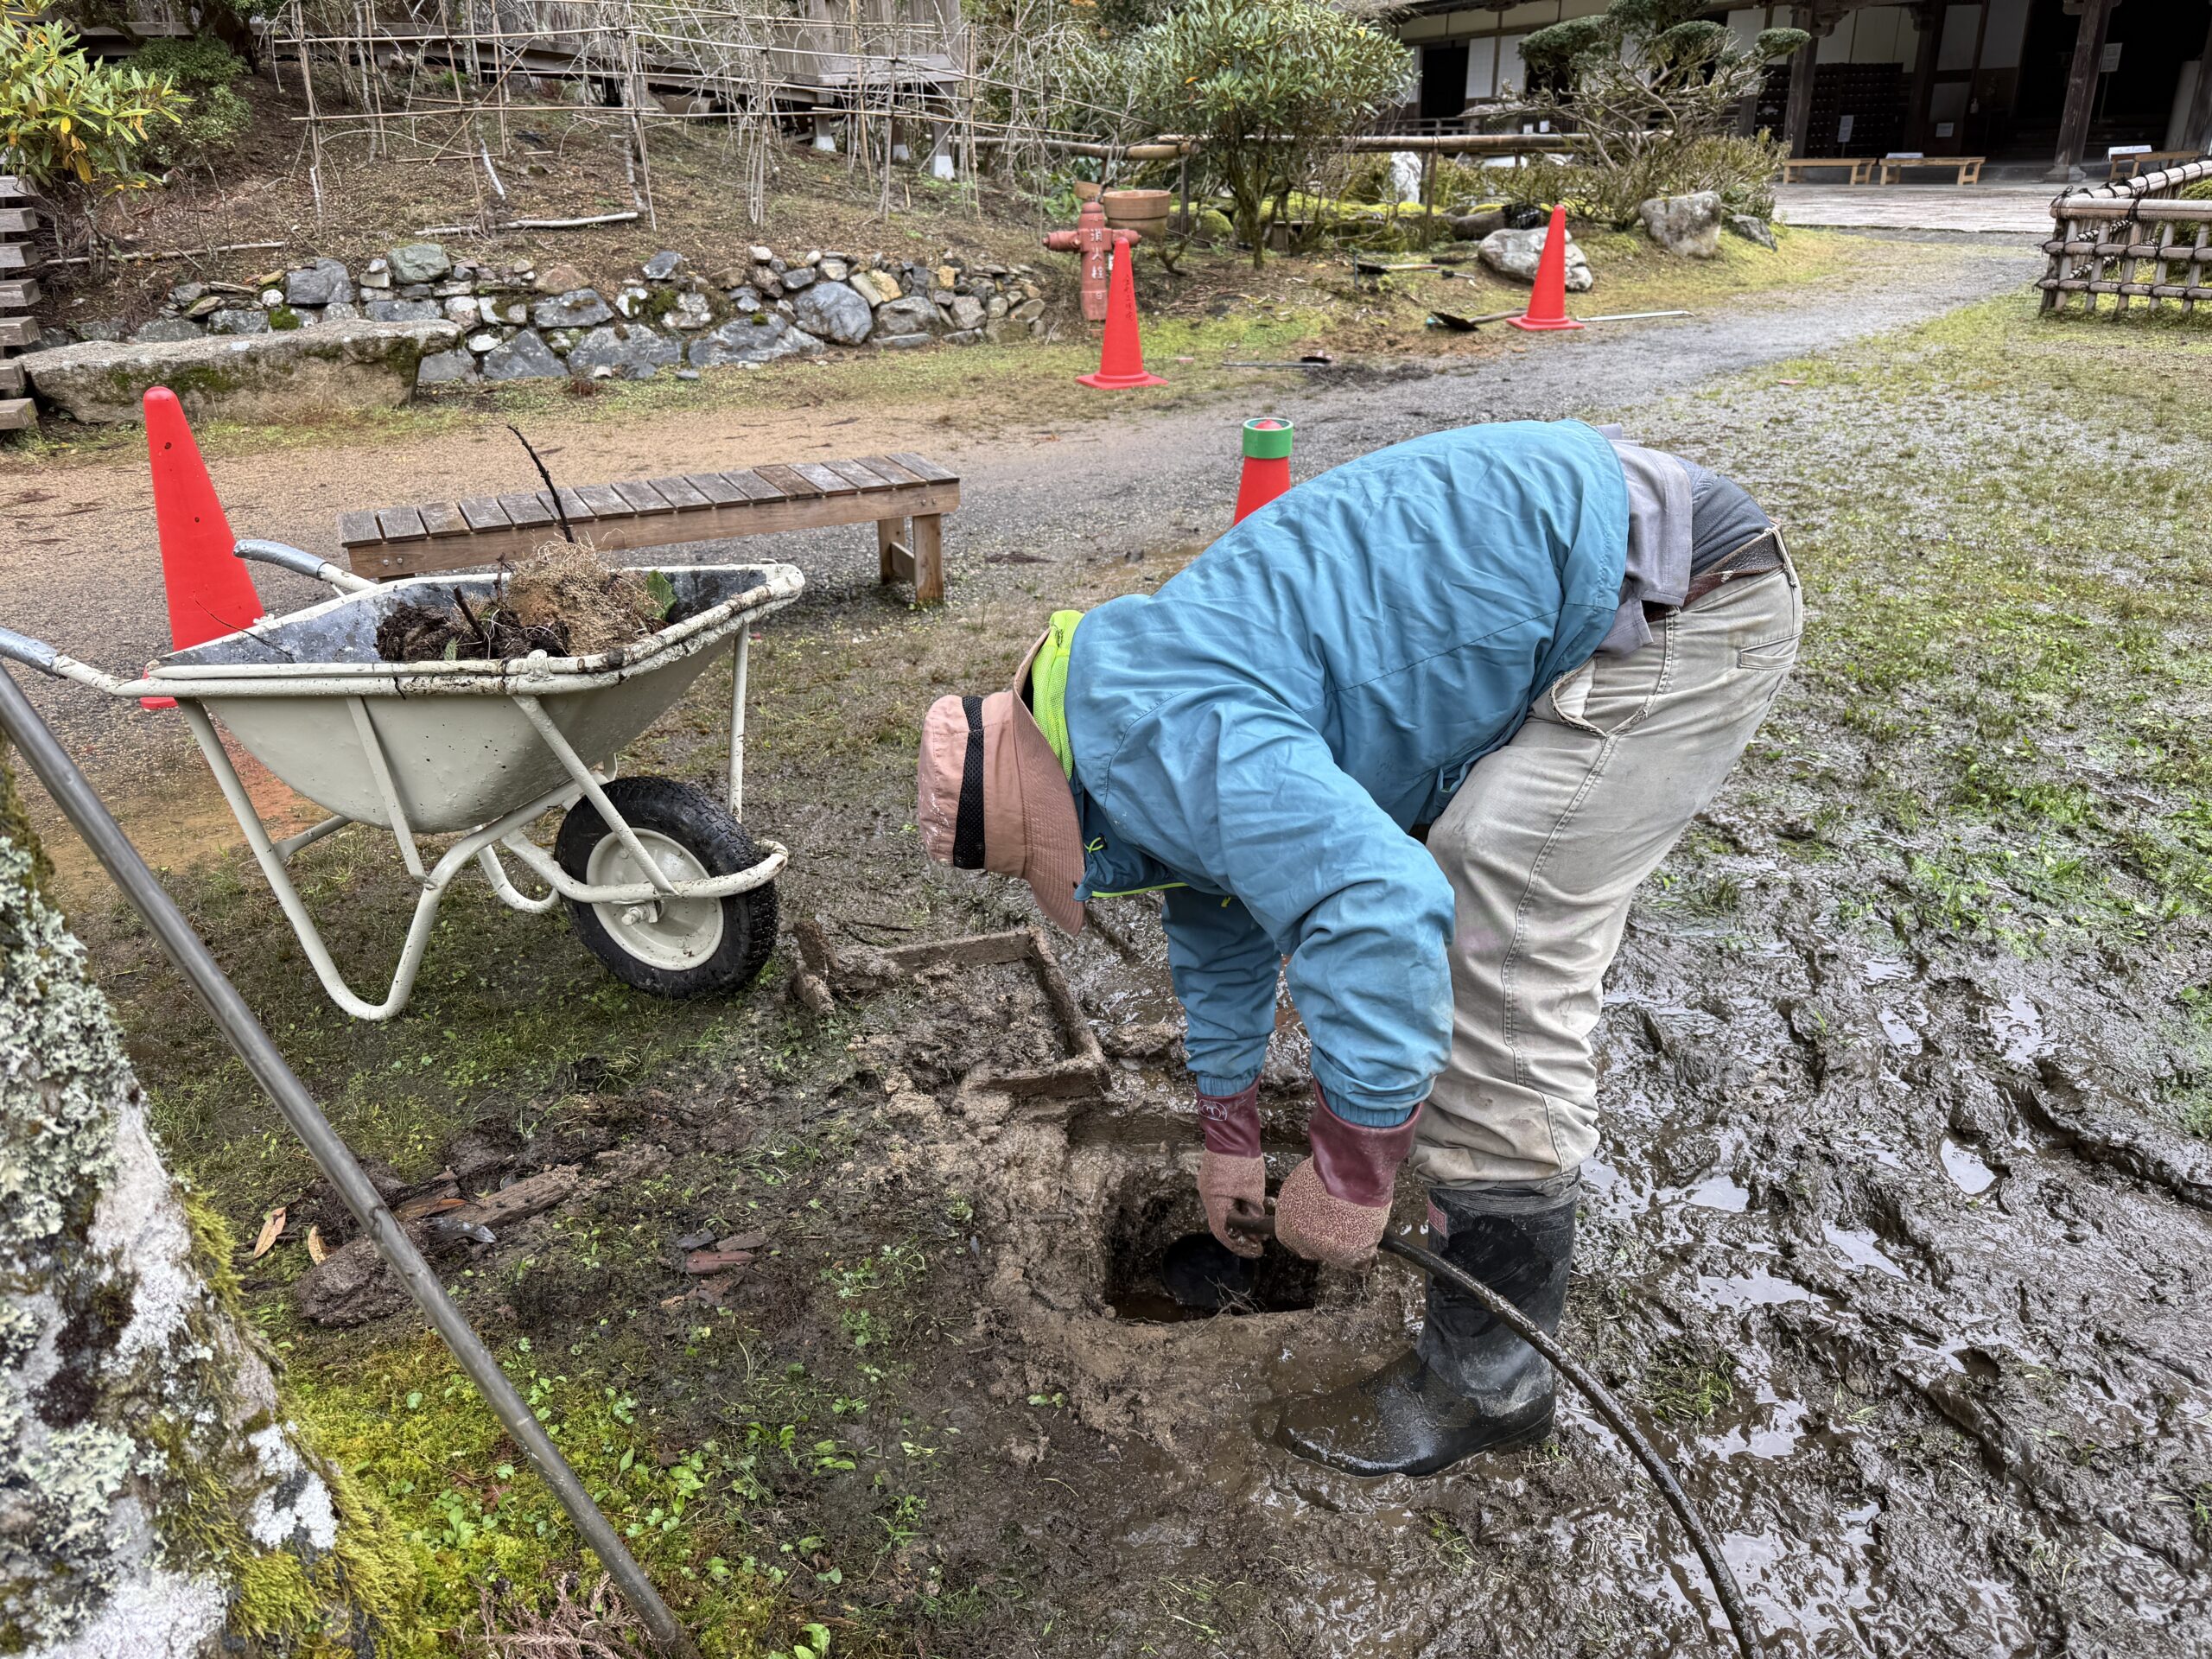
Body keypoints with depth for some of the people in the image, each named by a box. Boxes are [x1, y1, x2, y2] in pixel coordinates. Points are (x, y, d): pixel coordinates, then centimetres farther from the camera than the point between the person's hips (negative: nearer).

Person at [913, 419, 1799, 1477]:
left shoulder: (1155, 734, -22)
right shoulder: (1153, 699, 12)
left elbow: (1378, 911, -35)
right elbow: (1221, 917, 25)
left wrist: (1347, 1172, -21)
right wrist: (1229, 1135, 33)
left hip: (1674, 603, -11)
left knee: (1493, 964, -11)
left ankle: (1486, 1378, 6)